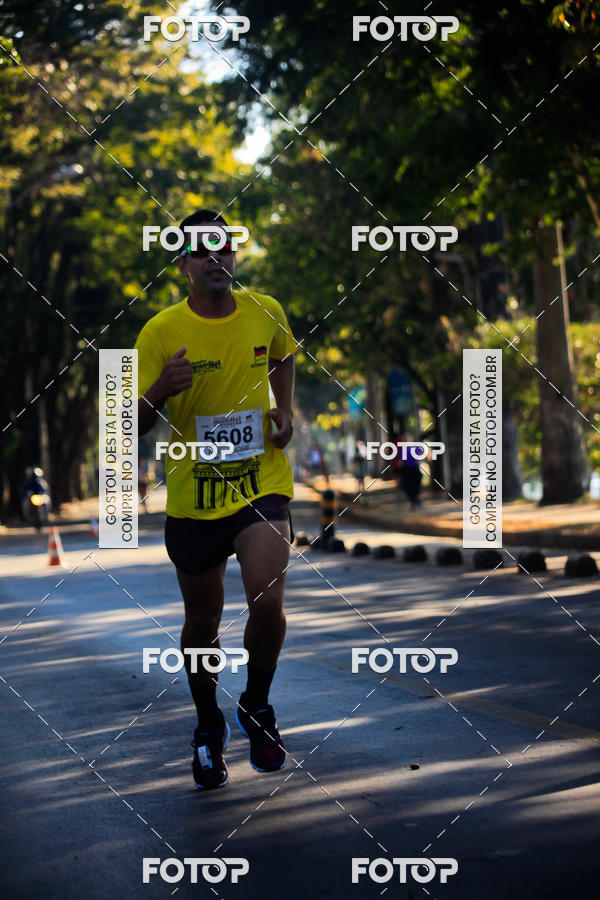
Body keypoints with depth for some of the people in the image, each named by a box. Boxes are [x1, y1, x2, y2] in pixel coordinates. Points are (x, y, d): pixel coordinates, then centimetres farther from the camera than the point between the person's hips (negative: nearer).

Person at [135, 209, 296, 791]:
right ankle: (208, 729, 35)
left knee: (267, 601, -21)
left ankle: (257, 708, 7)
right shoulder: (160, 333, -8)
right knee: (202, 621, 11)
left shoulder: (266, 313, 0)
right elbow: (133, 427, -6)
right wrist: (159, 391, -26)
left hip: (262, 486, 0)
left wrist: (284, 411, 7)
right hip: (192, 497, 0)